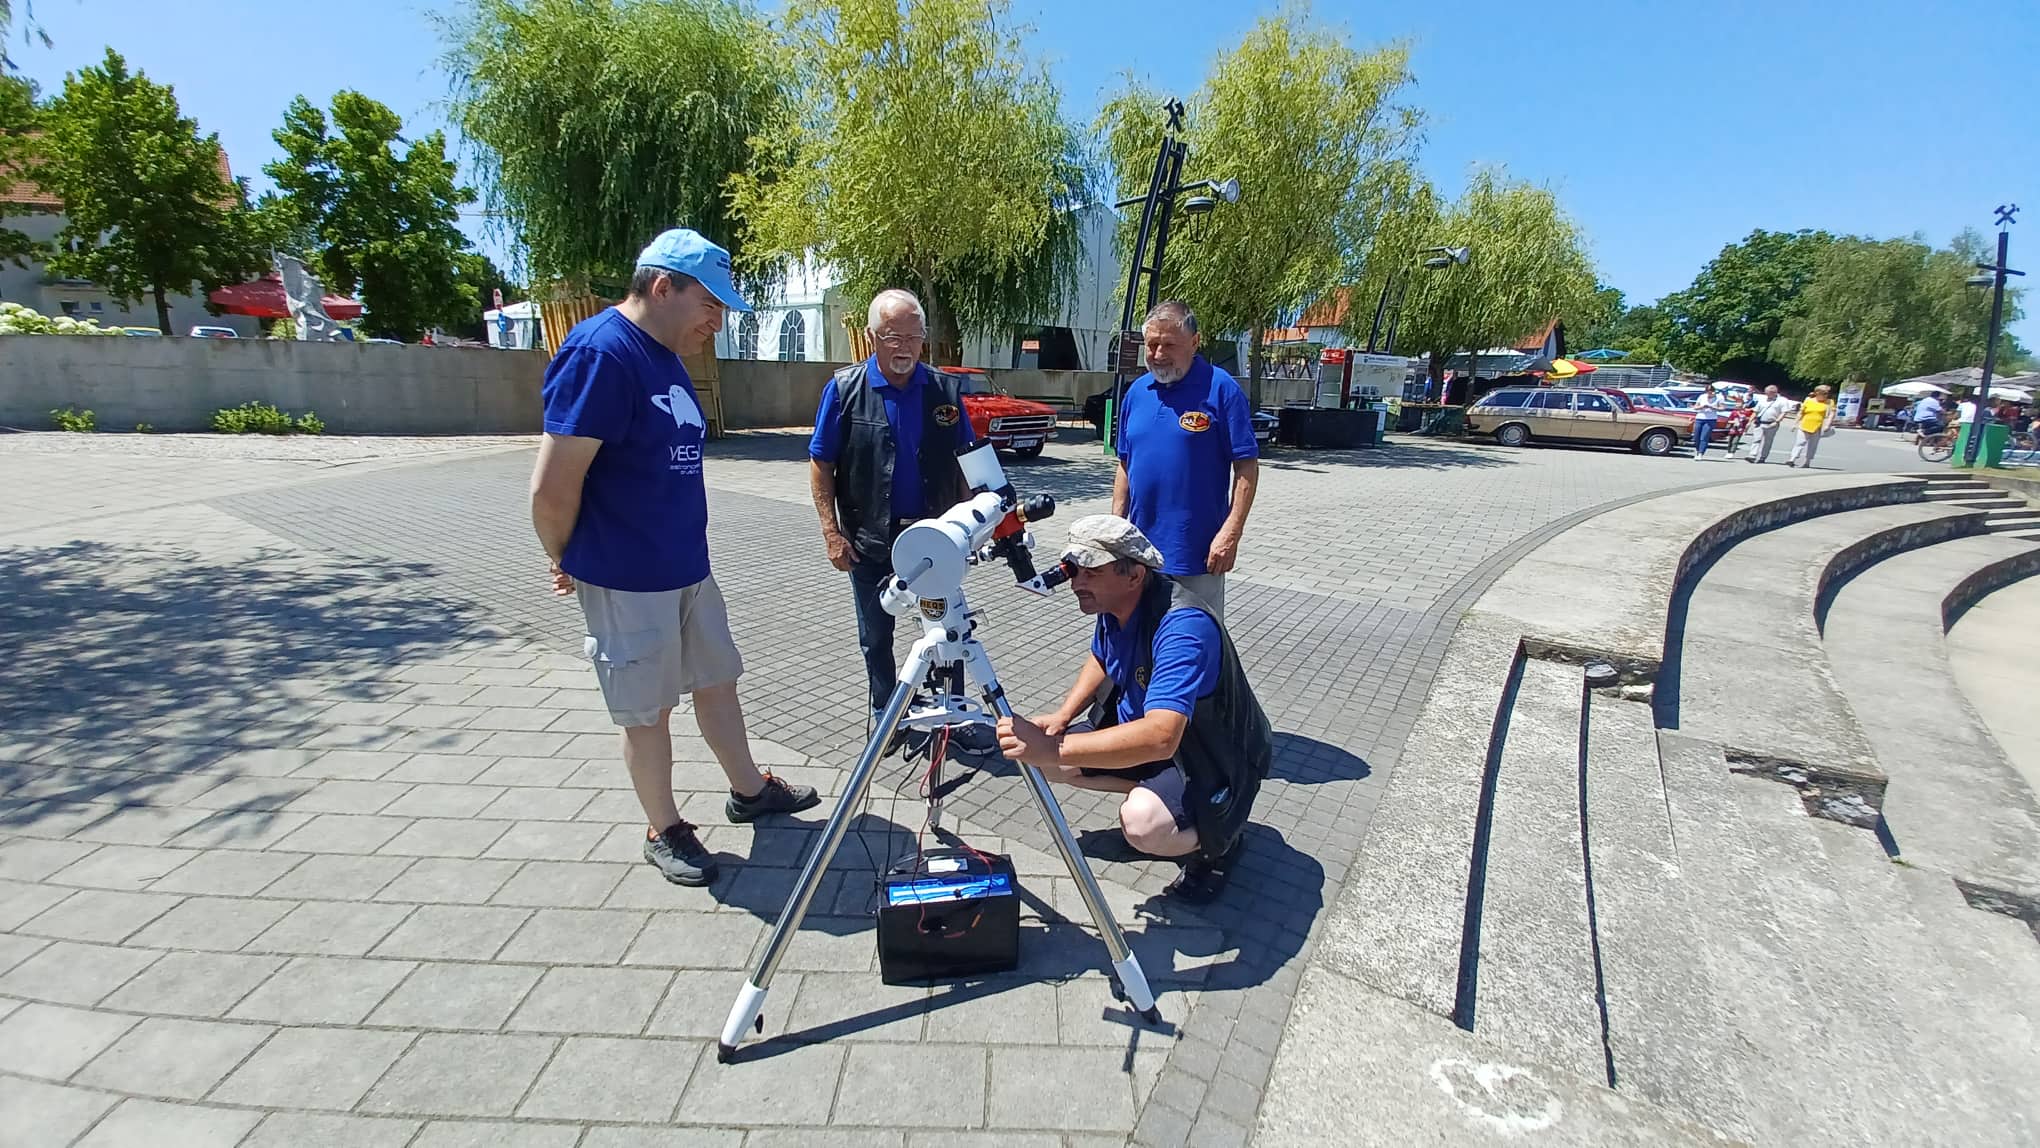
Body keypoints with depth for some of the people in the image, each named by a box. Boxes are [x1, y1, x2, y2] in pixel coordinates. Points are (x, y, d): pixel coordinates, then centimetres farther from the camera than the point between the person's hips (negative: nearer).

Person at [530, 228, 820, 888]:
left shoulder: (665, 357, 9)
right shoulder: (601, 353, -21)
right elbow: (552, 490, -23)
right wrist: (566, 561, -6)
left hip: (689, 567, 8)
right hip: (627, 582, -8)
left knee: (717, 682, 19)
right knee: (648, 711, 8)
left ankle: (748, 791, 37)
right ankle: (664, 832, 27)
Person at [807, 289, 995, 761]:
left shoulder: (944, 389, 1)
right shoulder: (844, 388, -5)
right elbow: (820, 465, -3)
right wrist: (832, 533, -9)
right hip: (870, 541, -1)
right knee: (876, 636, 13)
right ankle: (886, 715, 31)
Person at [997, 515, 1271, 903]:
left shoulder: (1184, 625, -35)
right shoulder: (1113, 601, -8)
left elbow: (1159, 737, -46)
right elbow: (1101, 661, 13)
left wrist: (1053, 748, -49)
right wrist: (1062, 716, -3)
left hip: (1216, 758, -8)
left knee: (1144, 825, -35)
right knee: (1042, 759, -3)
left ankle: (1217, 838, -1)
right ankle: (1149, 791, 13)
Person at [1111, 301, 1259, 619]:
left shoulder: (1220, 389, -9)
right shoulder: (1137, 391, 8)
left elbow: (1247, 467, -11)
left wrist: (1231, 532, -18)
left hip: (1198, 552, -5)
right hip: (1141, 549, 5)